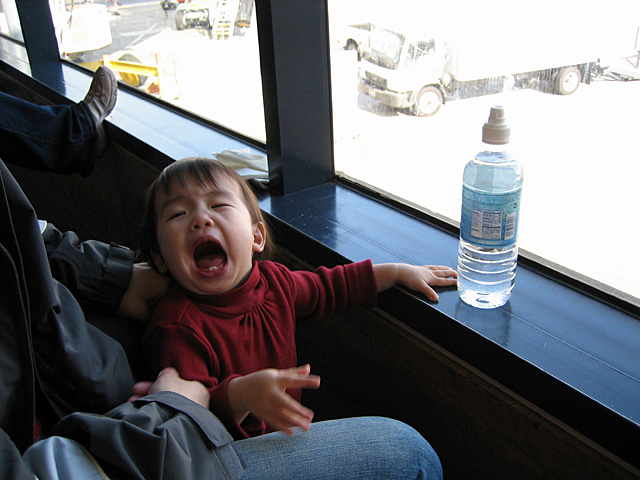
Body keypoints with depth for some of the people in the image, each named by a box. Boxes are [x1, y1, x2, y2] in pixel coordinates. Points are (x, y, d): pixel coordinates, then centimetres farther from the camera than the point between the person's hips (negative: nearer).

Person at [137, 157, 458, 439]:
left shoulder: (273, 281, -3)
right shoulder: (176, 330, -24)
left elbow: (329, 286, 15)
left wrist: (398, 272, 15)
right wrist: (240, 394, -45)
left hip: (288, 431, 7)